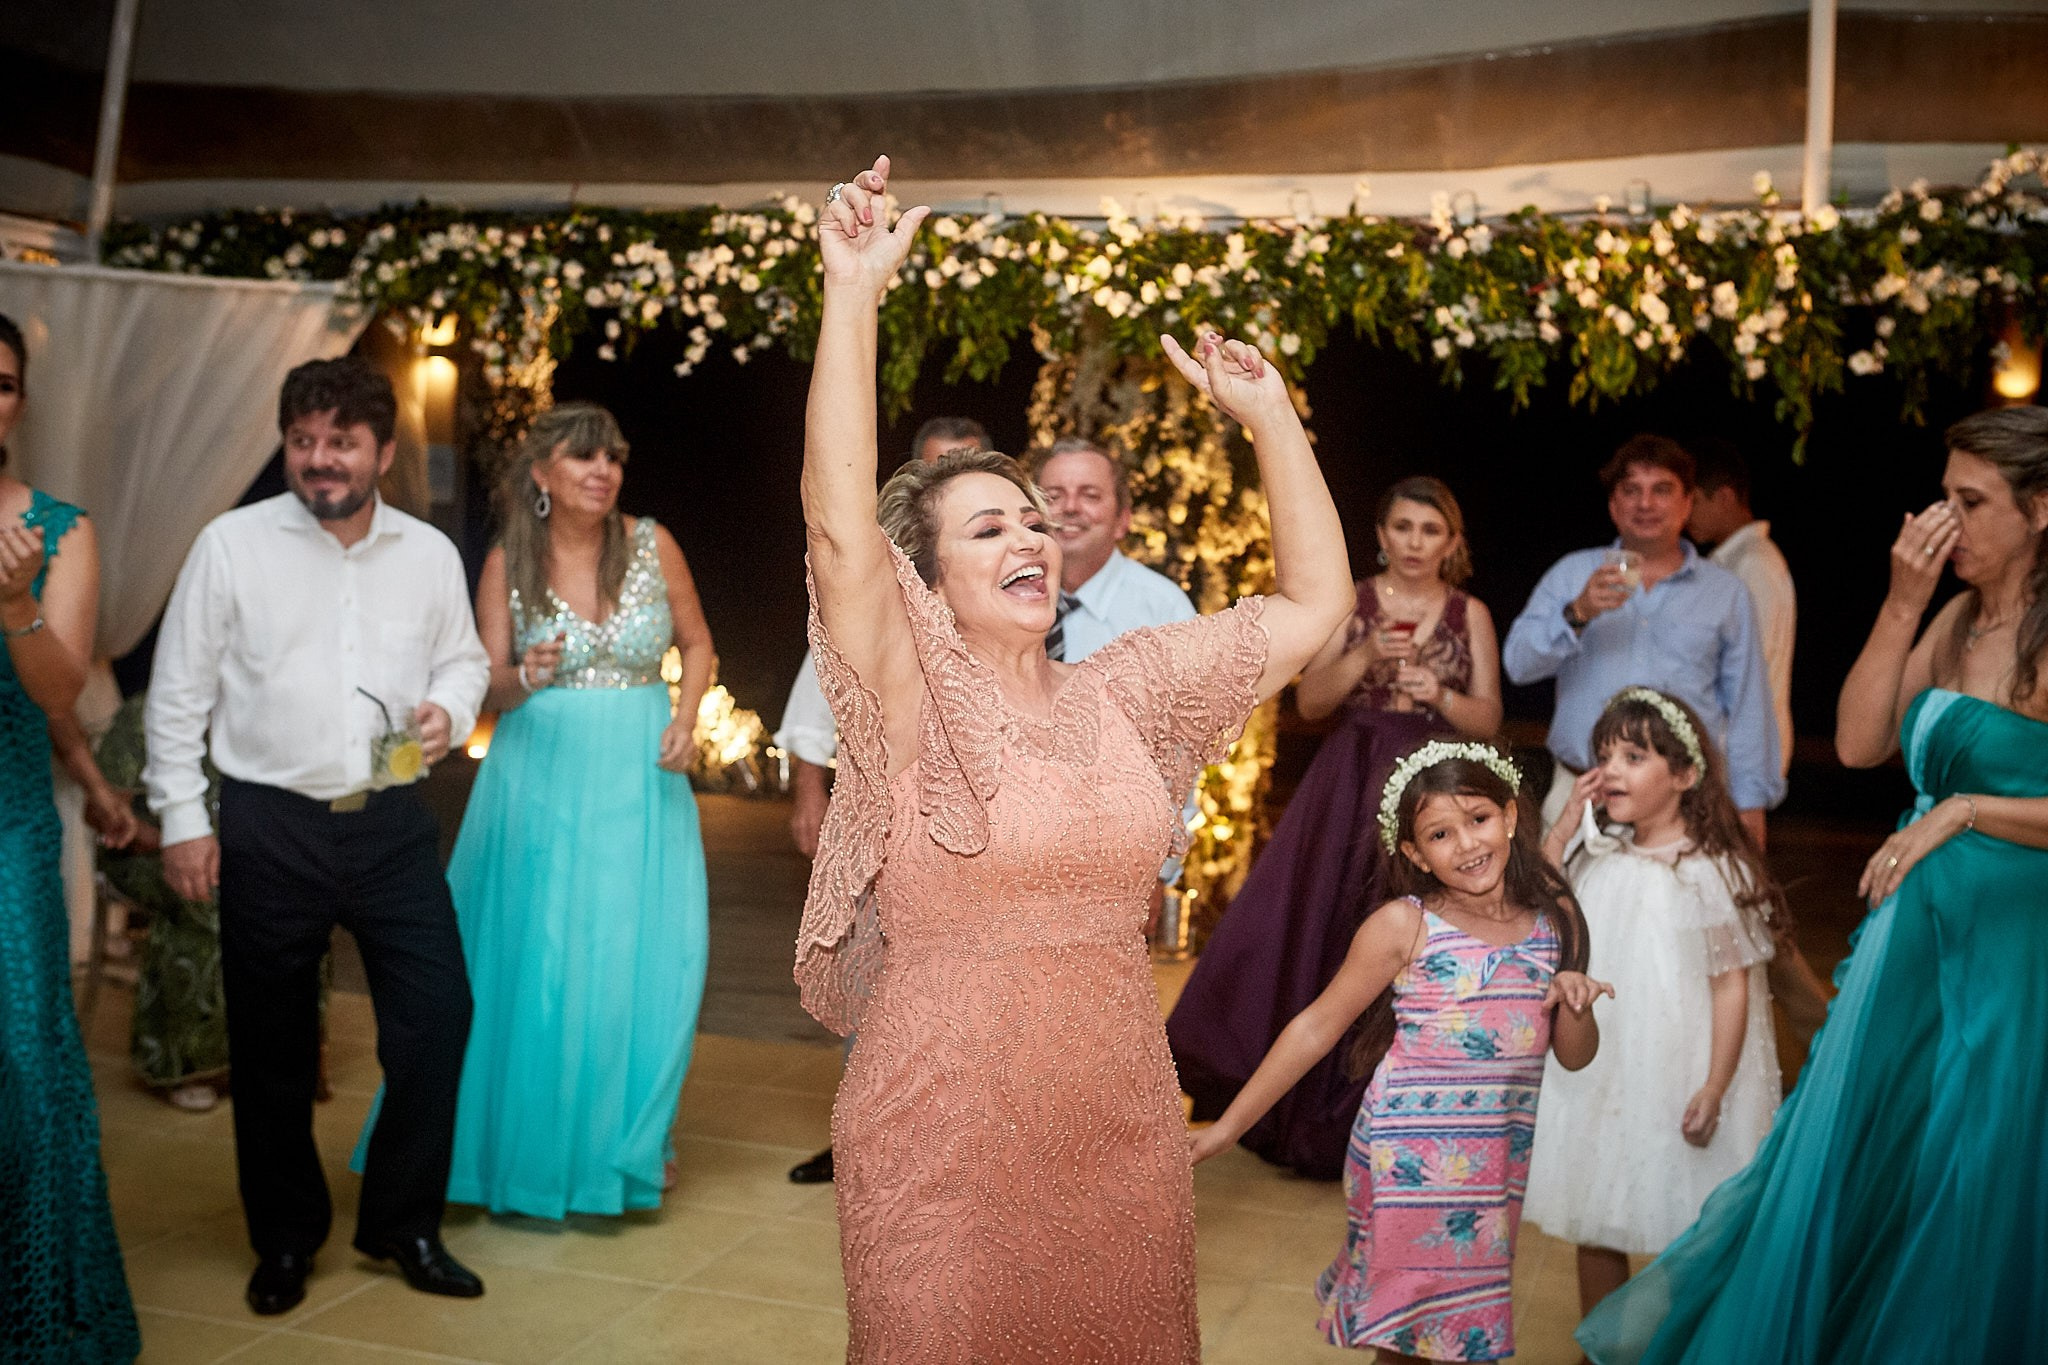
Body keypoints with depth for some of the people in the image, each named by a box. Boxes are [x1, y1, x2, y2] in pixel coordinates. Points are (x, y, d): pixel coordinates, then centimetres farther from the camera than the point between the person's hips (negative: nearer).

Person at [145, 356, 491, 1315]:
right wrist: (182, 817, -2)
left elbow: (462, 658, 17)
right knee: (271, 1044, 8)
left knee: (438, 1016, -1)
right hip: (270, 828, -2)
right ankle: (286, 1239, 28)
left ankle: (403, 1225, 19)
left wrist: (449, 709, -6)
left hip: (392, 823, 2)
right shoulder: (231, 544, -3)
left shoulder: (430, 553, 5)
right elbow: (178, 690, 0)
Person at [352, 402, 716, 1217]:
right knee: (536, 958, 2)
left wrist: (686, 720, -4)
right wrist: (525, 677, -20)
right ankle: (534, 1142, 20)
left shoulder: (652, 545, 1)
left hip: (638, 779, 1)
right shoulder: (507, 563, 0)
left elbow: (697, 644, 12)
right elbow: (492, 689, 2)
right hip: (541, 775, -1)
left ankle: (627, 1137, 23)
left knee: (644, 957, 3)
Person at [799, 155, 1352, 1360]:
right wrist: (854, 298, -25)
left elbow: (1314, 600, 8)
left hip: (1122, 1135, 4)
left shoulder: (1121, 694, 5)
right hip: (946, 1145, -4)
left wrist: (1270, 414, 4)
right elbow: (840, 529, -23)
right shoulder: (912, 708, -7)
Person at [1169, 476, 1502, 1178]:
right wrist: (1366, 656, -15)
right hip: (1350, 787, 0)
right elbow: (1310, 701, -1)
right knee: (1314, 931, -2)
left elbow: (1488, 720, 4)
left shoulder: (1470, 613, 7)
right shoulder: (1350, 603, 6)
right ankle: (1305, 1110, 13)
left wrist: (1442, 695, -14)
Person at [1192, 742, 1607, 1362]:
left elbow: (1575, 1057, 13)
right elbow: (1317, 1026, -5)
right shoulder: (1403, 925, -9)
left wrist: (1576, 1004, -10)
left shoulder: (1555, 917, 3)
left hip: (1501, 1164, 4)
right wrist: (1225, 1129, -6)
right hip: (1410, 1163, -4)